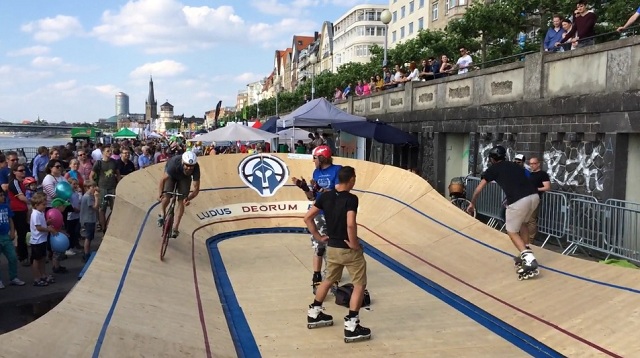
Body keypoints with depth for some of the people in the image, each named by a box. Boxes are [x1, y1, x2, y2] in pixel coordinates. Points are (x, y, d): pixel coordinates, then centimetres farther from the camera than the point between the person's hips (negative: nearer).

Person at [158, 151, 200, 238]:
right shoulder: (174, 163, -41)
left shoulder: (196, 168, -36)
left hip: (185, 178, 1)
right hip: (172, 175, -1)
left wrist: (189, 198, -46)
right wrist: (160, 193, -41)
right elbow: (163, 179, -30)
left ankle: (175, 228, -1)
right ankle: (163, 214, 13)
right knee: (166, 196, -18)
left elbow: (196, 188, -30)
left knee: (181, 201, -10)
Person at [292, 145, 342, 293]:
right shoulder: (316, 172, 7)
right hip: (319, 215, 5)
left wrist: (320, 189, -28)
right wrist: (304, 187, -9)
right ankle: (317, 278, 12)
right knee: (318, 248, 5)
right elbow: (312, 197, 9)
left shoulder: (337, 170, -11)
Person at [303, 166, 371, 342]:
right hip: (349, 249, -6)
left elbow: (307, 217, 0)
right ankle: (351, 326, 4)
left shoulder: (325, 196, -1)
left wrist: (318, 237, 7)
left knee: (329, 280, 26)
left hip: (331, 247, 6)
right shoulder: (351, 199, -19)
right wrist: (354, 243, -17)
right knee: (360, 284, 7)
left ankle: (314, 314, 37)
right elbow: (350, 224, -32)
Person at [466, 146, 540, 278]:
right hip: (534, 196, 6)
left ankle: (529, 259, -5)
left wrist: (472, 203, 37)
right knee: (522, 223, 31)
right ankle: (526, 255, 30)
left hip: (518, 201, -5)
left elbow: (479, 189, 21)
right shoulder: (515, 165, 29)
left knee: (512, 231, 12)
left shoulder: (493, 168, 17)